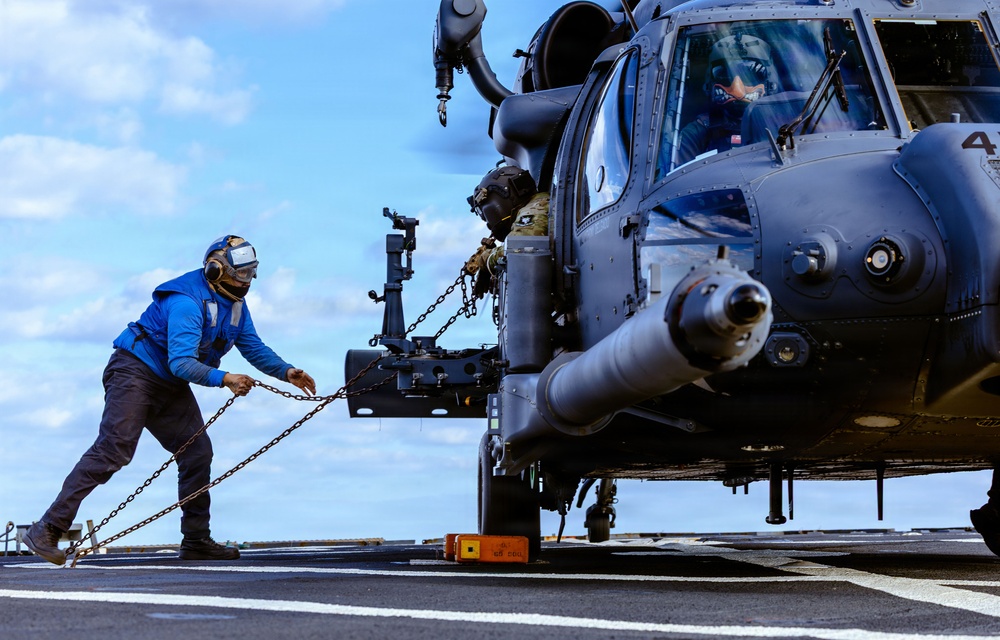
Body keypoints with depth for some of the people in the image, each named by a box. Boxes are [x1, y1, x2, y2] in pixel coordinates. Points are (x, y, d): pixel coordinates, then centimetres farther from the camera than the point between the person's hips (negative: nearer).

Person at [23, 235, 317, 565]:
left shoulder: (235, 303, 4)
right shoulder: (187, 302, -25)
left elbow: (254, 348, 9)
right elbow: (181, 362, -33)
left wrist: (286, 372, -7)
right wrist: (223, 379, -46)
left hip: (171, 387, 9)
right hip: (136, 372, -9)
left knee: (197, 452, 2)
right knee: (113, 450, -19)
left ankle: (196, 541, 11)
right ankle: (48, 530, -20)